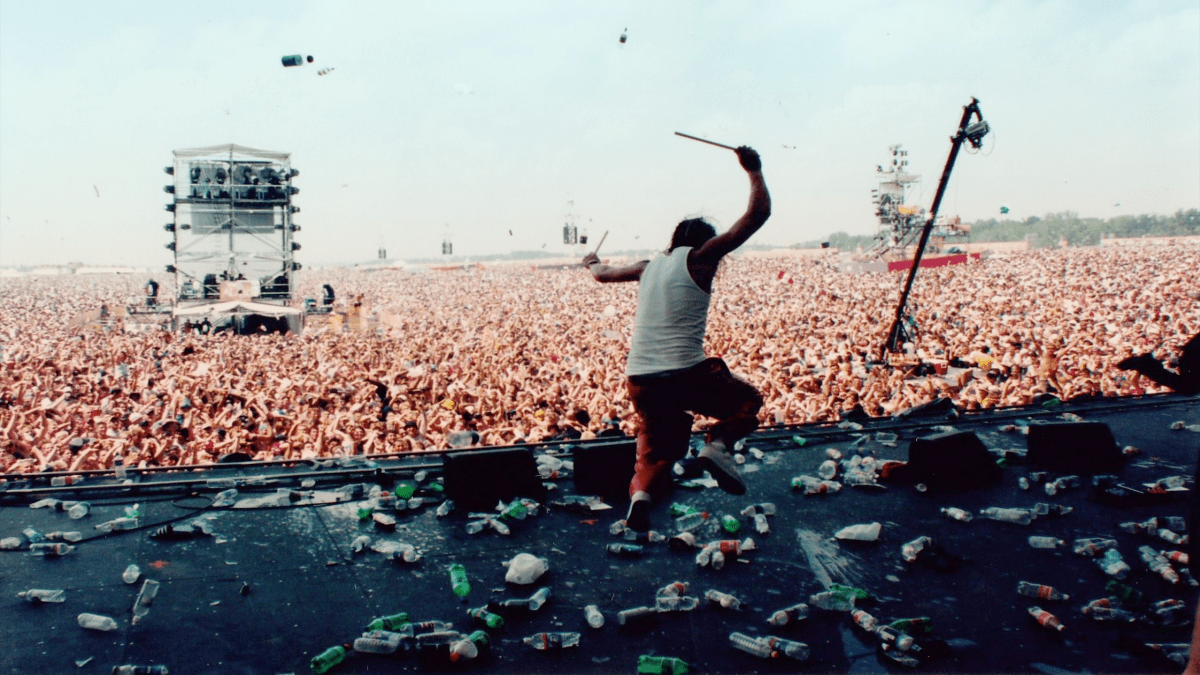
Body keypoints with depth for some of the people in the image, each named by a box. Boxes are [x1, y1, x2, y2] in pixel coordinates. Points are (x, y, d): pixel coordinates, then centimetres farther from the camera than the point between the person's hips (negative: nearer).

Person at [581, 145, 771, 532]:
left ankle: (641, 493, -7)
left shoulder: (649, 267, 17)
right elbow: (758, 214, 2)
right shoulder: (700, 258, 2)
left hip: (638, 380, 5)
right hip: (686, 375, -5)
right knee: (747, 400, 19)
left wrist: (592, 264, 59)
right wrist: (754, 170, 17)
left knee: (656, 445, 21)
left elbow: (604, 275, 36)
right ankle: (719, 443, -8)